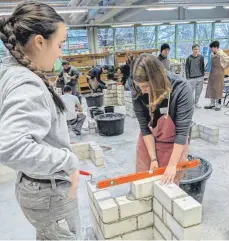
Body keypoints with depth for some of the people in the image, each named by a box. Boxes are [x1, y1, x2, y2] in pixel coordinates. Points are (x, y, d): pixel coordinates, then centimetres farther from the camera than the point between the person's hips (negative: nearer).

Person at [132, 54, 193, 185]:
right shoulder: (138, 91, -19)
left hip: (175, 144, -2)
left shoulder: (181, 88, -27)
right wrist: (153, 158, -14)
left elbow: (182, 130, -25)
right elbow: (144, 127, -13)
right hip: (148, 142, 2)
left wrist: (172, 165, -24)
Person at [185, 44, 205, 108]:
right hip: (192, 78, -3)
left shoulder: (201, 57, 5)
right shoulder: (189, 58, -2)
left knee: (198, 91, 8)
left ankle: (196, 102, 23)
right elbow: (187, 68, 0)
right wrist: (188, 78, -4)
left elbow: (202, 67, 7)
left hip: (200, 77, 3)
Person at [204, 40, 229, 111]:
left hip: (219, 74, -7)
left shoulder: (222, 54, -14)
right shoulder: (212, 54, 8)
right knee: (211, 89, 9)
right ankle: (212, 104, 19)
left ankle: (218, 105, 9)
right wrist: (212, 69, 10)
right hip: (212, 73, 7)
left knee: (218, 89, -1)